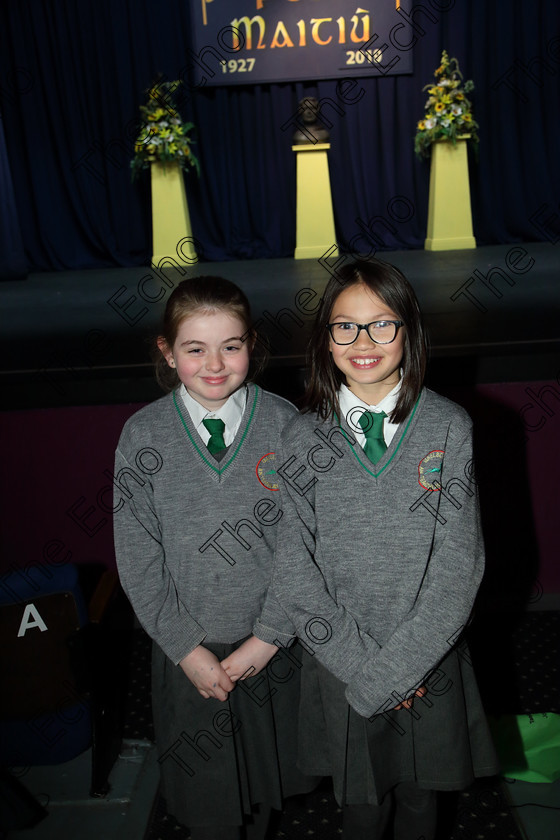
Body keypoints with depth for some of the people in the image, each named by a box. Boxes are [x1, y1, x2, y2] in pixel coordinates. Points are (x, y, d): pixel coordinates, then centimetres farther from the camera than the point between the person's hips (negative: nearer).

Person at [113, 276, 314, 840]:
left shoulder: (284, 423, -12)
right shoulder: (144, 435, -11)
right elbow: (138, 560, -7)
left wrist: (269, 636, -12)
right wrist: (188, 648, -9)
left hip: (274, 645, 1)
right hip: (189, 651, 0)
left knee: (266, 778, 23)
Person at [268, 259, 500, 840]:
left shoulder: (448, 428, -9)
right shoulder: (305, 437, -8)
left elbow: (459, 563, -11)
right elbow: (293, 572, -8)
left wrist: (393, 667, -14)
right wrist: (361, 662, -13)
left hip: (429, 663, 0)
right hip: (341, 664, 0)